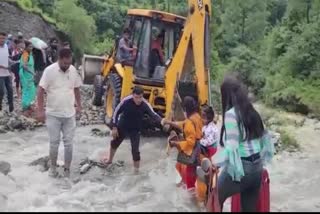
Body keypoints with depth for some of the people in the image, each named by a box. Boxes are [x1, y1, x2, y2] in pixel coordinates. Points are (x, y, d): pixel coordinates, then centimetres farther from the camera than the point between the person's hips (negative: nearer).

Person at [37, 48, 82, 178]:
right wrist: (40, 110, -13)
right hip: (53, 114, -3)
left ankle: (67, 168, 21)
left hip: (69, 114, 3)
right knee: (54, 143, 6)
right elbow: (41, 90, -11)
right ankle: (53, 167, 24)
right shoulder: (49, 70, -13)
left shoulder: (73, 70, -1)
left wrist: (79, 105, 16)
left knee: (68, 143, 7)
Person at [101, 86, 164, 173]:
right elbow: (116, 112, -14)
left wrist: (161, 121, -55)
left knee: (135, 150, -6)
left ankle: (136, 171, 13)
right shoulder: (126, 101, -26)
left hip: (135, 130, -1)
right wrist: (114, 127, -12)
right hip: (122, 127, 2)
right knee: (114, 143, 22)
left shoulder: (145, 105, -25)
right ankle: (110, 160, 51)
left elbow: (153, 115, -33)